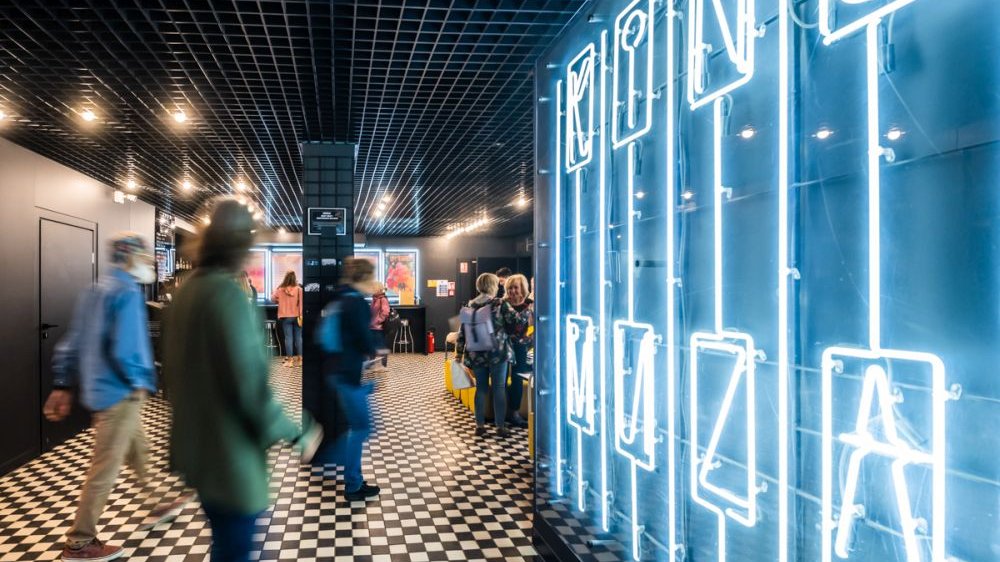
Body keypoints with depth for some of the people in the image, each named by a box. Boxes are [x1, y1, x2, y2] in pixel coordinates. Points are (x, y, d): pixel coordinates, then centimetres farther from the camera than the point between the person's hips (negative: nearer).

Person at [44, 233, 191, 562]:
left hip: (99, 387, 10)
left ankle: (156, 506, 36)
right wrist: (141, 382, -10)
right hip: (119, 392, -10)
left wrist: (64, 385, 19)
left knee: (137, 451, 22)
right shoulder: (128, 292, -17)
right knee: (105, 468, 0)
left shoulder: (96, 290, 12)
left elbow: (72, 342, 15)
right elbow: (124, 347, -25)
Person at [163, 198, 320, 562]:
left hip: (197, 447, 9)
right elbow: (249, 386, -24)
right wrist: (297, 437, -13)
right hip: (230, 454, -9)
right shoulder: (228, 294, -22)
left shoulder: (186, 291, 5)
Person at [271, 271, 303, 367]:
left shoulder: (280, 289, -5)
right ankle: (299, 359, 9)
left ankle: (290, 360, 3)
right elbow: (301, 302, -9)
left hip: (286, 317, 0)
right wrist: (301, 315, -4)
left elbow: (273, 298, 10)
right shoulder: (299, 289, -8)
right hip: (297, 316, 0)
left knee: (288, 338, 2)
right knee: (298, 337, 7)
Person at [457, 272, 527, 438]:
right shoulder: (501, 304, -8)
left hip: (476, 354, 4)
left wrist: (461, 351, 15)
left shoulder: (470, 306, 4)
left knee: (481, 388, 12)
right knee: (499, 388, 4)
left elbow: (462, 332, 6)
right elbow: (517, 323, -8)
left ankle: (480, 425, 16)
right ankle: (500, 426, 8)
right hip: (498, 353, -3)